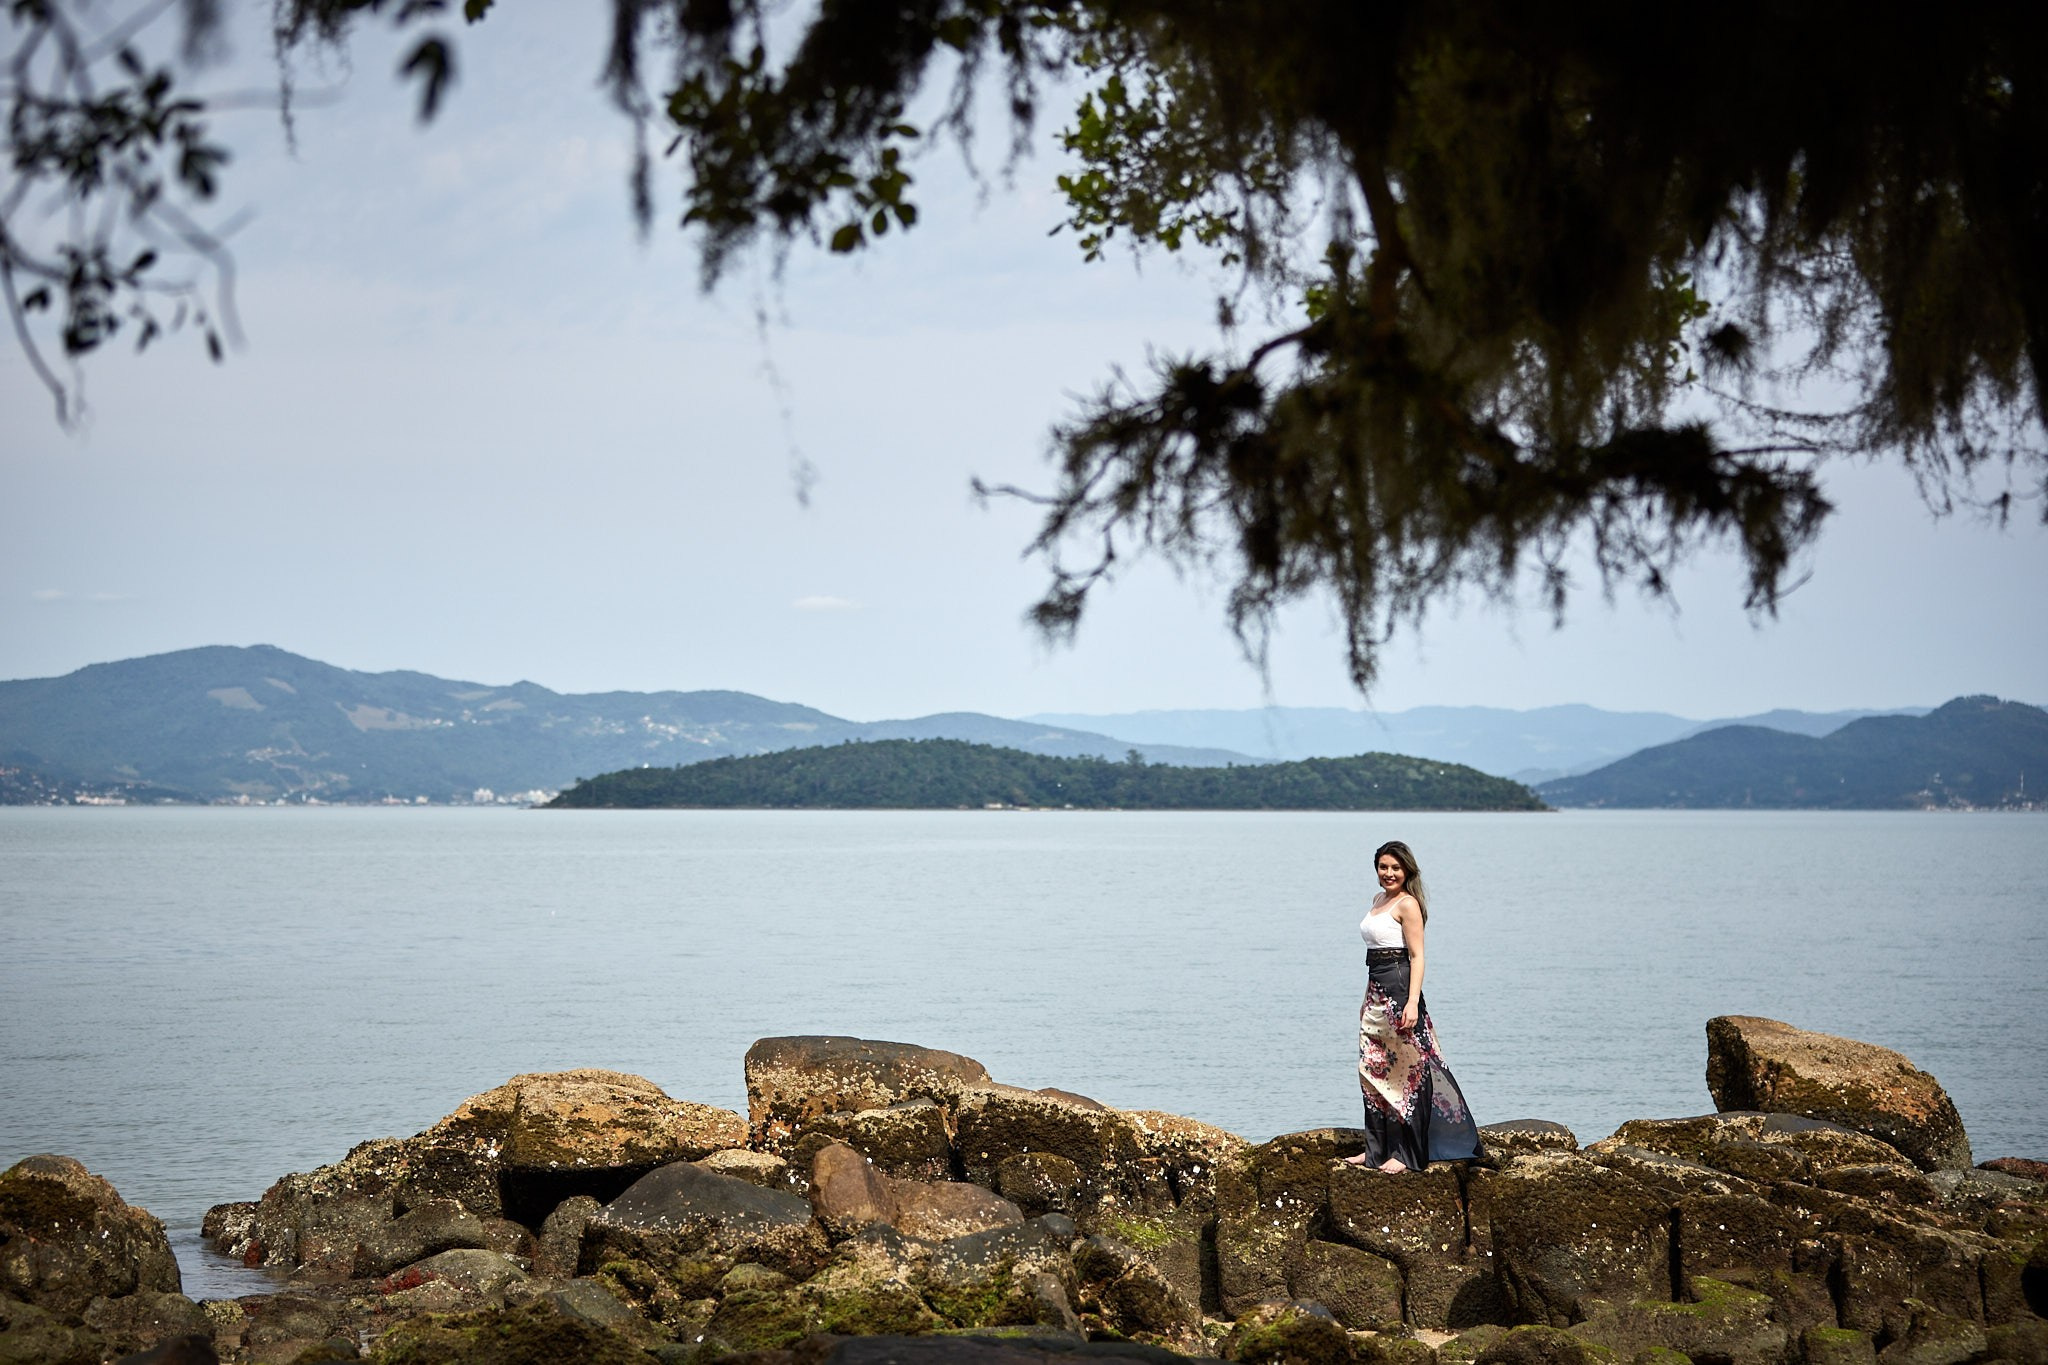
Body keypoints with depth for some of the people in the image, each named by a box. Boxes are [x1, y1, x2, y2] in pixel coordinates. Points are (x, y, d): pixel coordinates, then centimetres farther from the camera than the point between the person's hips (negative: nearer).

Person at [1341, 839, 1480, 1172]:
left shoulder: (1407, 904, -10)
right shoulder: (1379, 899, 16)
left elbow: (1417, 957, -15)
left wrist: (1412, 1002, -24)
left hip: (1399, 990, -9)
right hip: (1376, 992, 9)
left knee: (1404, 1071, -4)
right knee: (1373, 1070, 10)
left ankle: (1406, 1154, -1)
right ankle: (1377, 1149, 16)